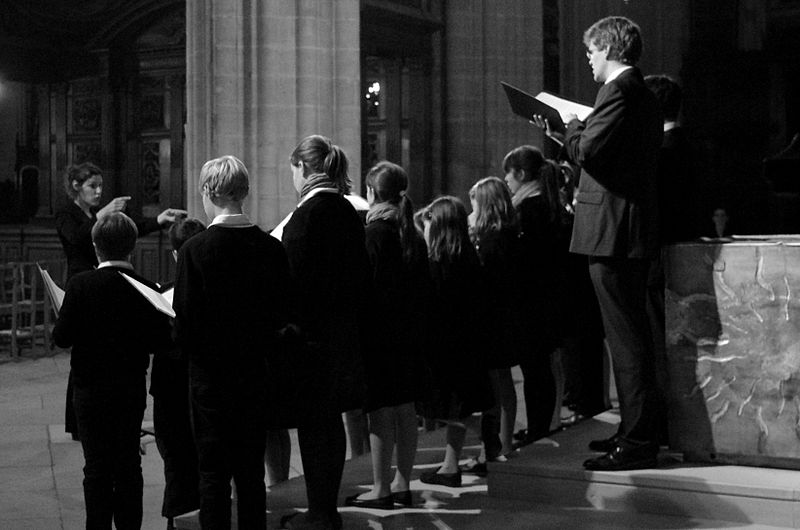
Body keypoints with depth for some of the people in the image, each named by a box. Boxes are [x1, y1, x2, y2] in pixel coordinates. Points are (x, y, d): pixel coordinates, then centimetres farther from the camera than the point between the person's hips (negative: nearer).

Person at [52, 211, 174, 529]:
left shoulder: (81, 285, -13)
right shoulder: (146, 288, -7)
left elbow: (62, 337, -14)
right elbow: (162, 344, -7)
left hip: (91, 390, -2)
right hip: (132, 389, 2)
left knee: (97, 466, 5)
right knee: (129, 464, 13)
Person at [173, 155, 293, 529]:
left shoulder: (195, 249, -15)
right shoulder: (271, 247, -3)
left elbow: (185, 320, -14)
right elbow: (284, 313, 2)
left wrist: (187, 346, 5)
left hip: (209, 372, -4)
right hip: (254, 369, 4)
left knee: (213, 473, 4)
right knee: (252, 471, 14)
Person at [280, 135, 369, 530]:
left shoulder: (307, 214, -17)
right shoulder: (348, 212, 7)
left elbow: (297, 278, -20)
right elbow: (360, 273, 12)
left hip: (313, 334, -8)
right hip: (345, 331, 8)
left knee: (313, 425, 0)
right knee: (332, 420, 16)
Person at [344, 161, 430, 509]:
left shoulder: (372, 234, -13)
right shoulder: (413, 236, 9)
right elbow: (424, 287, 13)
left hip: (379, 335, -7)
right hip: (411, 333, 7)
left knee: (380, 413, -4)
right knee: (406, 410, 11)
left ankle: (380, 490, 1)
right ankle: (402, 484, 19)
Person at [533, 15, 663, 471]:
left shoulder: (618, 92, -13)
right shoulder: (644, 95, 18)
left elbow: (588, 150, -23)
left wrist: (570, 130, -2)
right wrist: (563, 134, 23)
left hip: (614, 232, -10)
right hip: (634, 230, 10)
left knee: (626, 337, -7)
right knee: (631, 334, 16)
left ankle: (637, 444, -3)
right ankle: (636, 431, 25)